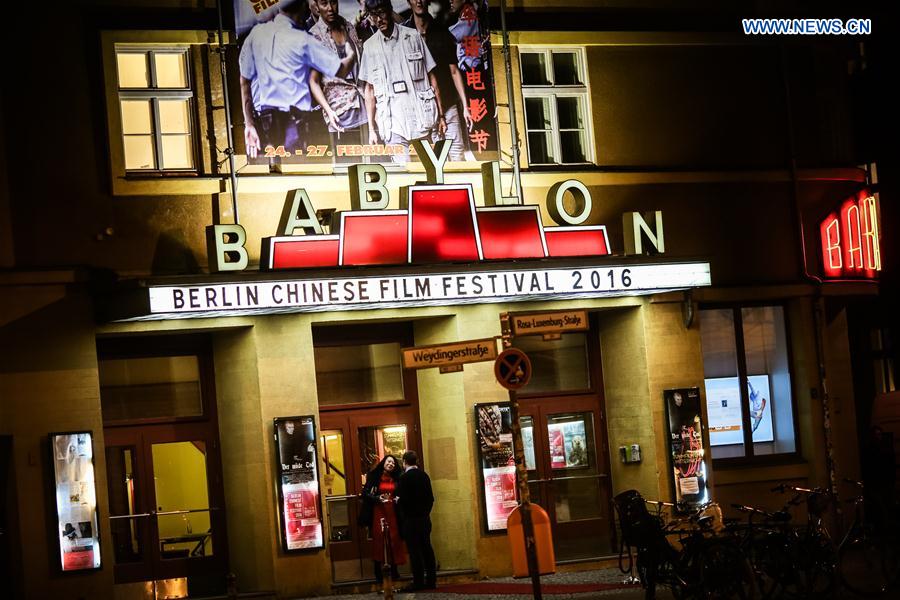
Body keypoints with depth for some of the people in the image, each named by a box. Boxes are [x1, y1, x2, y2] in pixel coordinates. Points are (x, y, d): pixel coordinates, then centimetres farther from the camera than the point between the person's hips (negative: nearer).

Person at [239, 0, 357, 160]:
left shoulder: (256, 33, 7)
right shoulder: (302, 40, -2)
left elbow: (244, 82, 8)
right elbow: (340, 70, 2)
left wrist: (249, 124, 10)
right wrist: (351, 56, 24)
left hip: (264, 118, 4)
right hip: (295, 118, -4)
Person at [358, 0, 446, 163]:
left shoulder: (413, 37, 6)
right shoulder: (370, 46, 9)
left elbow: (431, 77, 8)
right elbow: (370, 90, 13)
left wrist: (441, 116, 4)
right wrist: (372, 128, 7)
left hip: (423, 118, 0)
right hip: (393, 123, 0)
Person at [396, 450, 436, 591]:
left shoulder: (405, 477, -13)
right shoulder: (424, 475, 6)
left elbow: (403, 499, -18)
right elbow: (430, 498, 9)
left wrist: (397, 501, 3)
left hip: (410, 519, -6)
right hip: (425, 518, 6)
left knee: (414, 550, -4)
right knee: (426, 548, 9)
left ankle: (418, 582, -4)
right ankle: (431, 580, 12)